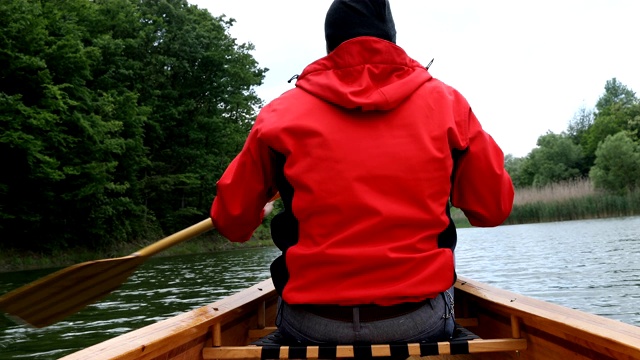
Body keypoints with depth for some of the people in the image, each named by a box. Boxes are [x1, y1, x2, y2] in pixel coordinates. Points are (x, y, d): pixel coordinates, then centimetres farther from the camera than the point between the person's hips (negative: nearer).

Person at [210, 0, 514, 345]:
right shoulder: (446, 103, 0)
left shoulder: (280, 115, -2)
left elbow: (232, 223, 5)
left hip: (309, 328, 0)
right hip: (421, 324, 1)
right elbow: (494, 209, 6)